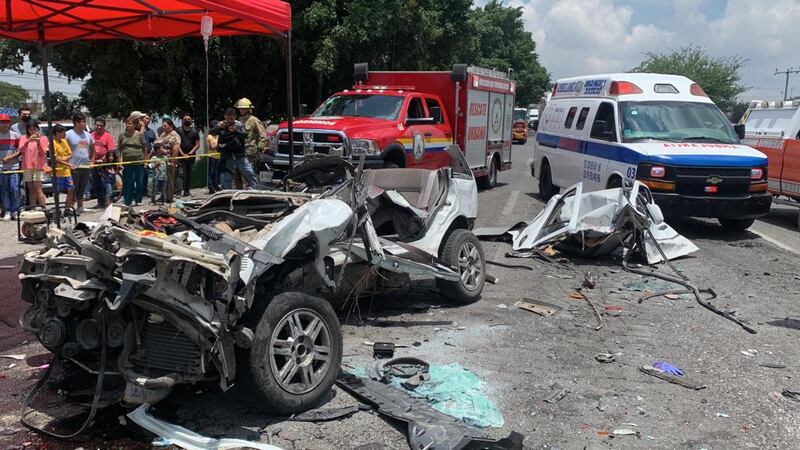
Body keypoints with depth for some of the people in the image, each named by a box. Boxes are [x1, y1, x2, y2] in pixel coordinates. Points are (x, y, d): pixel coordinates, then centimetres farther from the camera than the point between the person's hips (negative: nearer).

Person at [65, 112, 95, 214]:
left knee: (81, 190, 13)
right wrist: (67, 162, -12)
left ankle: (80, 207, 21)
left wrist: (91, 159, 12)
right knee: (73, 190, -4)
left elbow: (92, 148, 24)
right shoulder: (69, 134, -6)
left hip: (86, 166, 6)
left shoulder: (88, 135, 12)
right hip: (74, 167, -6)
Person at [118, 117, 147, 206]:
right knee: (127, 183, 3)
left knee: (140, 183, 3)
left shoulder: (140, 134, 1)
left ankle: (138, 200, 17)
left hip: (139, 162, -1)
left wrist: (145, 160, 2)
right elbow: (119, 149, 10)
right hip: (127, 162, 1)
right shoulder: (122, 135, 7)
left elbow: (144, 148, 5)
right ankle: (128, 202, 8)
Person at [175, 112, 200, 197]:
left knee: (189, 174, 8)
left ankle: (187, 190, 17)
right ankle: (178, 190, -21)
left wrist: (190, 153, -8)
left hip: (191, 156, 3)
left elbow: (197, 144, 5)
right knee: (181, 173, -14)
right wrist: (183, 154, -11)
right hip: (181, 155, -3)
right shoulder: (178, 130, 2)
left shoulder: (194, 131, 8)